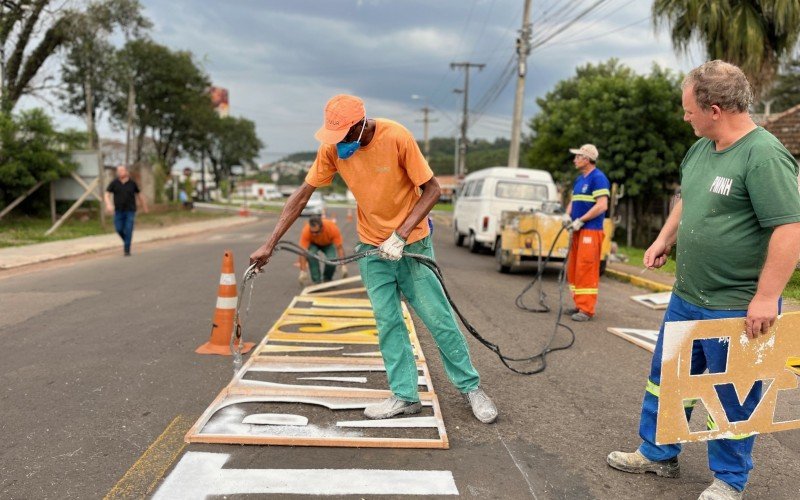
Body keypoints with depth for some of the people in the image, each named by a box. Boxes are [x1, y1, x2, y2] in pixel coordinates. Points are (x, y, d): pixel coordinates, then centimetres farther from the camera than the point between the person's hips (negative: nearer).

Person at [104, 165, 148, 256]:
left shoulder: (132, 183, -1)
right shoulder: (114, 183, -2)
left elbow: (139, 195, 11)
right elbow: (107, 195, -5)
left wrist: (144, 207, 19)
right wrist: (108, 204, -23)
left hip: (130, 210, -1)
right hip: (119, 210, 2)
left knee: (128, 230, -7)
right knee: (119, 229, -1)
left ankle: (127, 250, -2)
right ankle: (127, 241, 29)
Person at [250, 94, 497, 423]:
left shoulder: (397, 137, -22)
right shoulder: (332, 148, -10)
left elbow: (432, 190, -17)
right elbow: (302, 195, -5)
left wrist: (400, 235, -24)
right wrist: (270, 245, -9)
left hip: (412, 242, -3)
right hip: (372, 247, 4)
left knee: (438, 317, 1)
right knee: (387, 322, 3)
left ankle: (470, 387, 17)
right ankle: (405, 396, 14)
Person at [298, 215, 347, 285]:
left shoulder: (332, 228, -36)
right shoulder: (306, 231, -36)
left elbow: (339, 247, -30)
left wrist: (343, 266, -38)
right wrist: (303, 272, -41)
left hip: (328, 244, 0)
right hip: (313, 243, 0)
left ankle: (327, 279, 3)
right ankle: (317, 280, -17)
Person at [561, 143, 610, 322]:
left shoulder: (598, 178, -10)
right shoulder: (579, 179, 17)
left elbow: (602, 205, -17)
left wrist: (580, 220, -16)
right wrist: (567, 215, 2)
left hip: (591, 230, -9)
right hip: (578, 230, 9)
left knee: (586, 270, -9)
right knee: (573, 269, 11)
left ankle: (586, 310, -4)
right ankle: (579, 305, 20)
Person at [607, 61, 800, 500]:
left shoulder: (764, 155, -20)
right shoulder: (700, 149, 6)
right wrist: (664, 239, 13)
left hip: (736, 308, -8)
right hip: (685, 298, 8)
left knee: (732, 397, 10)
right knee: (665, 379, 18)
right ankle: (656, 455, 36)